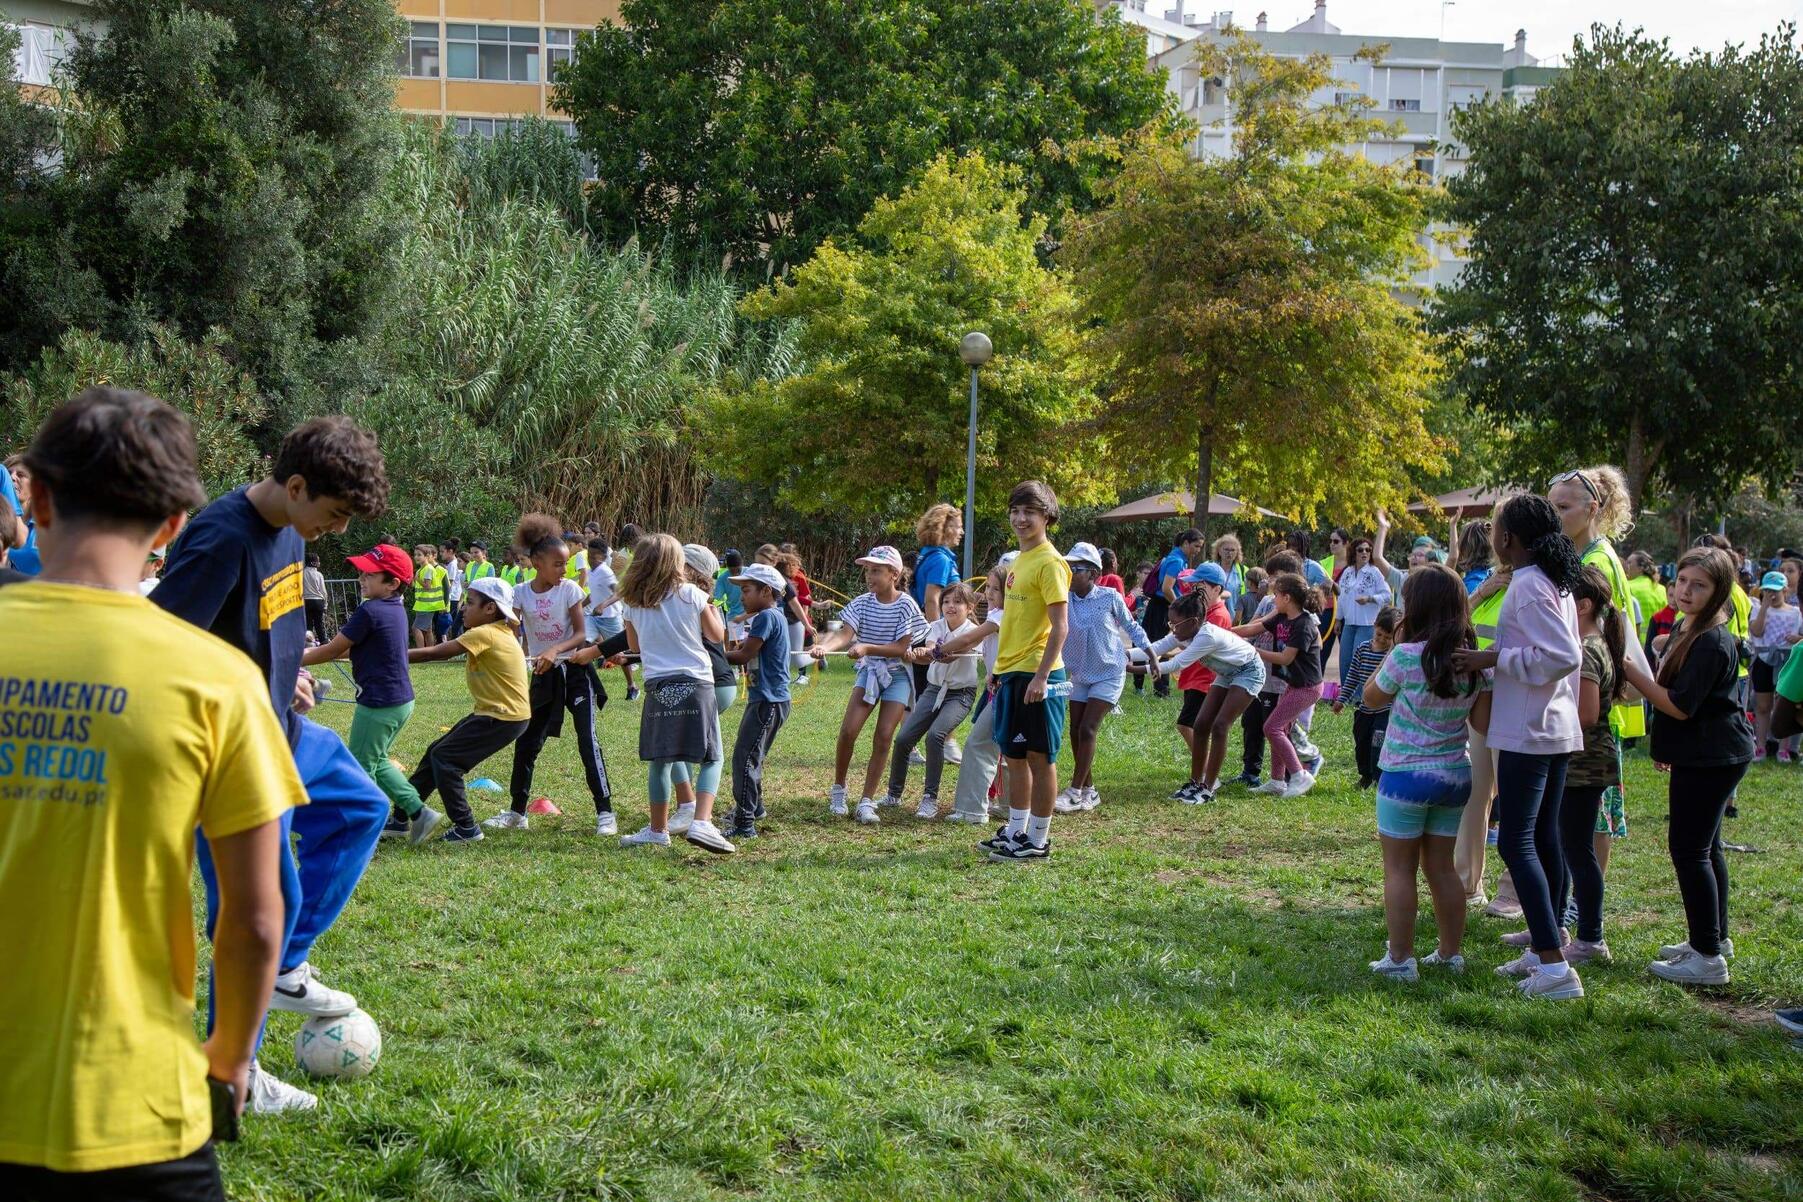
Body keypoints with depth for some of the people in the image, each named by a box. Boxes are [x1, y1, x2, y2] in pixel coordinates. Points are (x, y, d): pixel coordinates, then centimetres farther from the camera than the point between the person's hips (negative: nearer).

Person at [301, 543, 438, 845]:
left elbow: (334, 649, -12)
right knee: (377, 762, 23)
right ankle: (415, 812, 21)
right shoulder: (396, 609, 8)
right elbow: (351, 649, 17)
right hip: (402, 699, 9)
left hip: (379, 703, -9)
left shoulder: (370, 611, -20)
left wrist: (295, 662, 0)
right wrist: (313, 652, 18)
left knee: (360, 768, 4)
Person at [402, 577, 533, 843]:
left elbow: (434, 653, -18)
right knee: (436, 751, 13)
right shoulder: (499, 632, 11)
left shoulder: (485, 634, -18)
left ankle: (466, 828, 0)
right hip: (492, 712, 10)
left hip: (505, 718, -10)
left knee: (444, 758, -7)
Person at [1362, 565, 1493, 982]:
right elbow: (1483, 722, 1)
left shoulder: (1406, 656, -17)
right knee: (1441, 867, 16)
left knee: (1399, 869, 4)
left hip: (1406, 775, -5)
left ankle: (1400, 959, 5)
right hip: (1455, 776, 5)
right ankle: (1451, 953, 23)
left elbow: (1370, 699, -1)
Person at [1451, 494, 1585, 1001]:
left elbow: (1563, 656, -23)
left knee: (1516, 843, -9)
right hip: (1557, 728, 10)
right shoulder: (1555, 582, 12)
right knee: (1542, 838, 15)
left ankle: (1555, 967, -14)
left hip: (1527, 731, -10)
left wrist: (1493, 659, -19)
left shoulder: (1527, 585, -17)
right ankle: (1543, 949, 23)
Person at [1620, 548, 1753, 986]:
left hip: (1712, 758, -10)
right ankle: (1715, 937, 31)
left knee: (1689, 848, -9)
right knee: (1704, 847, 18)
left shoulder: (1712, 642, -21)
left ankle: (1708, 958, -7)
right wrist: (1667, 746, 22)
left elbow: (1679, 706, -22)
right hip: (1702, 754, 10)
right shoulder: (1685, 629, 11)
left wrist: (1629, 669, -17)